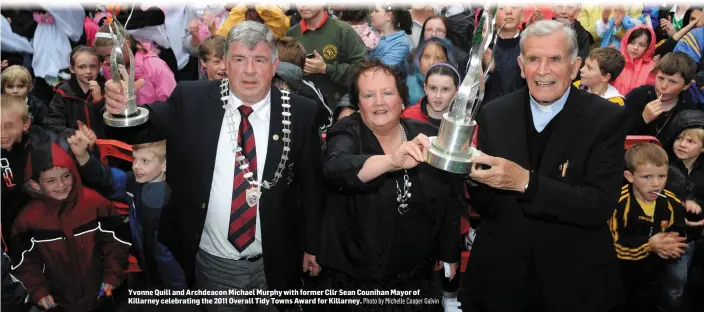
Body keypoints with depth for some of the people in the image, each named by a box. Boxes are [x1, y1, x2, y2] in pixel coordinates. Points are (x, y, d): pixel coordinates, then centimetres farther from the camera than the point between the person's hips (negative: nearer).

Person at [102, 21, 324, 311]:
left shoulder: (300, 112, -9)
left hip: (275, 262, 0)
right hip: (213, 262, 0)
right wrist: (121, 108, -32)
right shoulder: (191, 100, -7)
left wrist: (311, 246, 3)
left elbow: (311, 182, -3)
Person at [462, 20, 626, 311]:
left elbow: (600, 207, -18)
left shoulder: (605, 118, -10)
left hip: (575, 282, -1)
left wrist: (525, 182, -29)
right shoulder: (494, 114, -4)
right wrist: (475, 177, -22)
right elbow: (485, 206, -1)